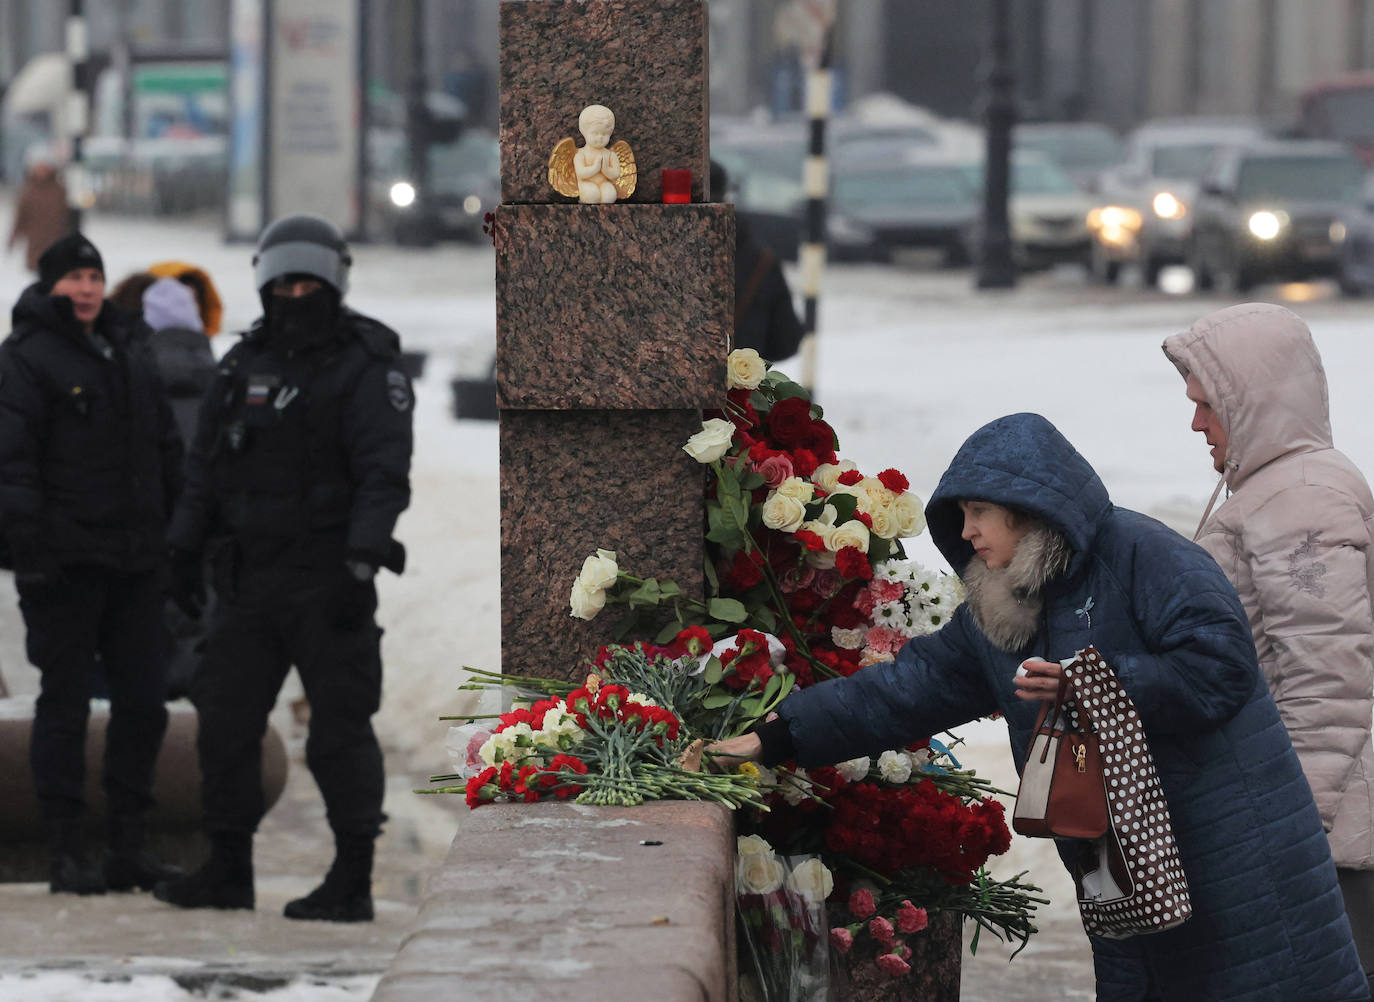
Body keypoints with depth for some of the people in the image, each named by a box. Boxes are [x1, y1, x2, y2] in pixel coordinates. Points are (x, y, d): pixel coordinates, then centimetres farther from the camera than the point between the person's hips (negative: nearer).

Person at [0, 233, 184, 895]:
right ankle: (67, 852, 3)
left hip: (134, 564, 6)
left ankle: (130, 847, 14)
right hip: (68, 561, -6)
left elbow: (165, 450, 21)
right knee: (65, 704, -2)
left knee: (143, 702, 6)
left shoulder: (130, 351, 15)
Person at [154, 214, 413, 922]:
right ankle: (228, 869, 16)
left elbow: (385, 474, -15)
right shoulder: (244, 365, 13)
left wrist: (361, 564, -26)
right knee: (225, 719, 7)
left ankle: (353, 882, 1)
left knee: (340, 730, -4)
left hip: (327, 577, -6)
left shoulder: (367, 369, -6)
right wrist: (183, 551, 14)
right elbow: (205, 465, 19)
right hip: (249, 576, 6)